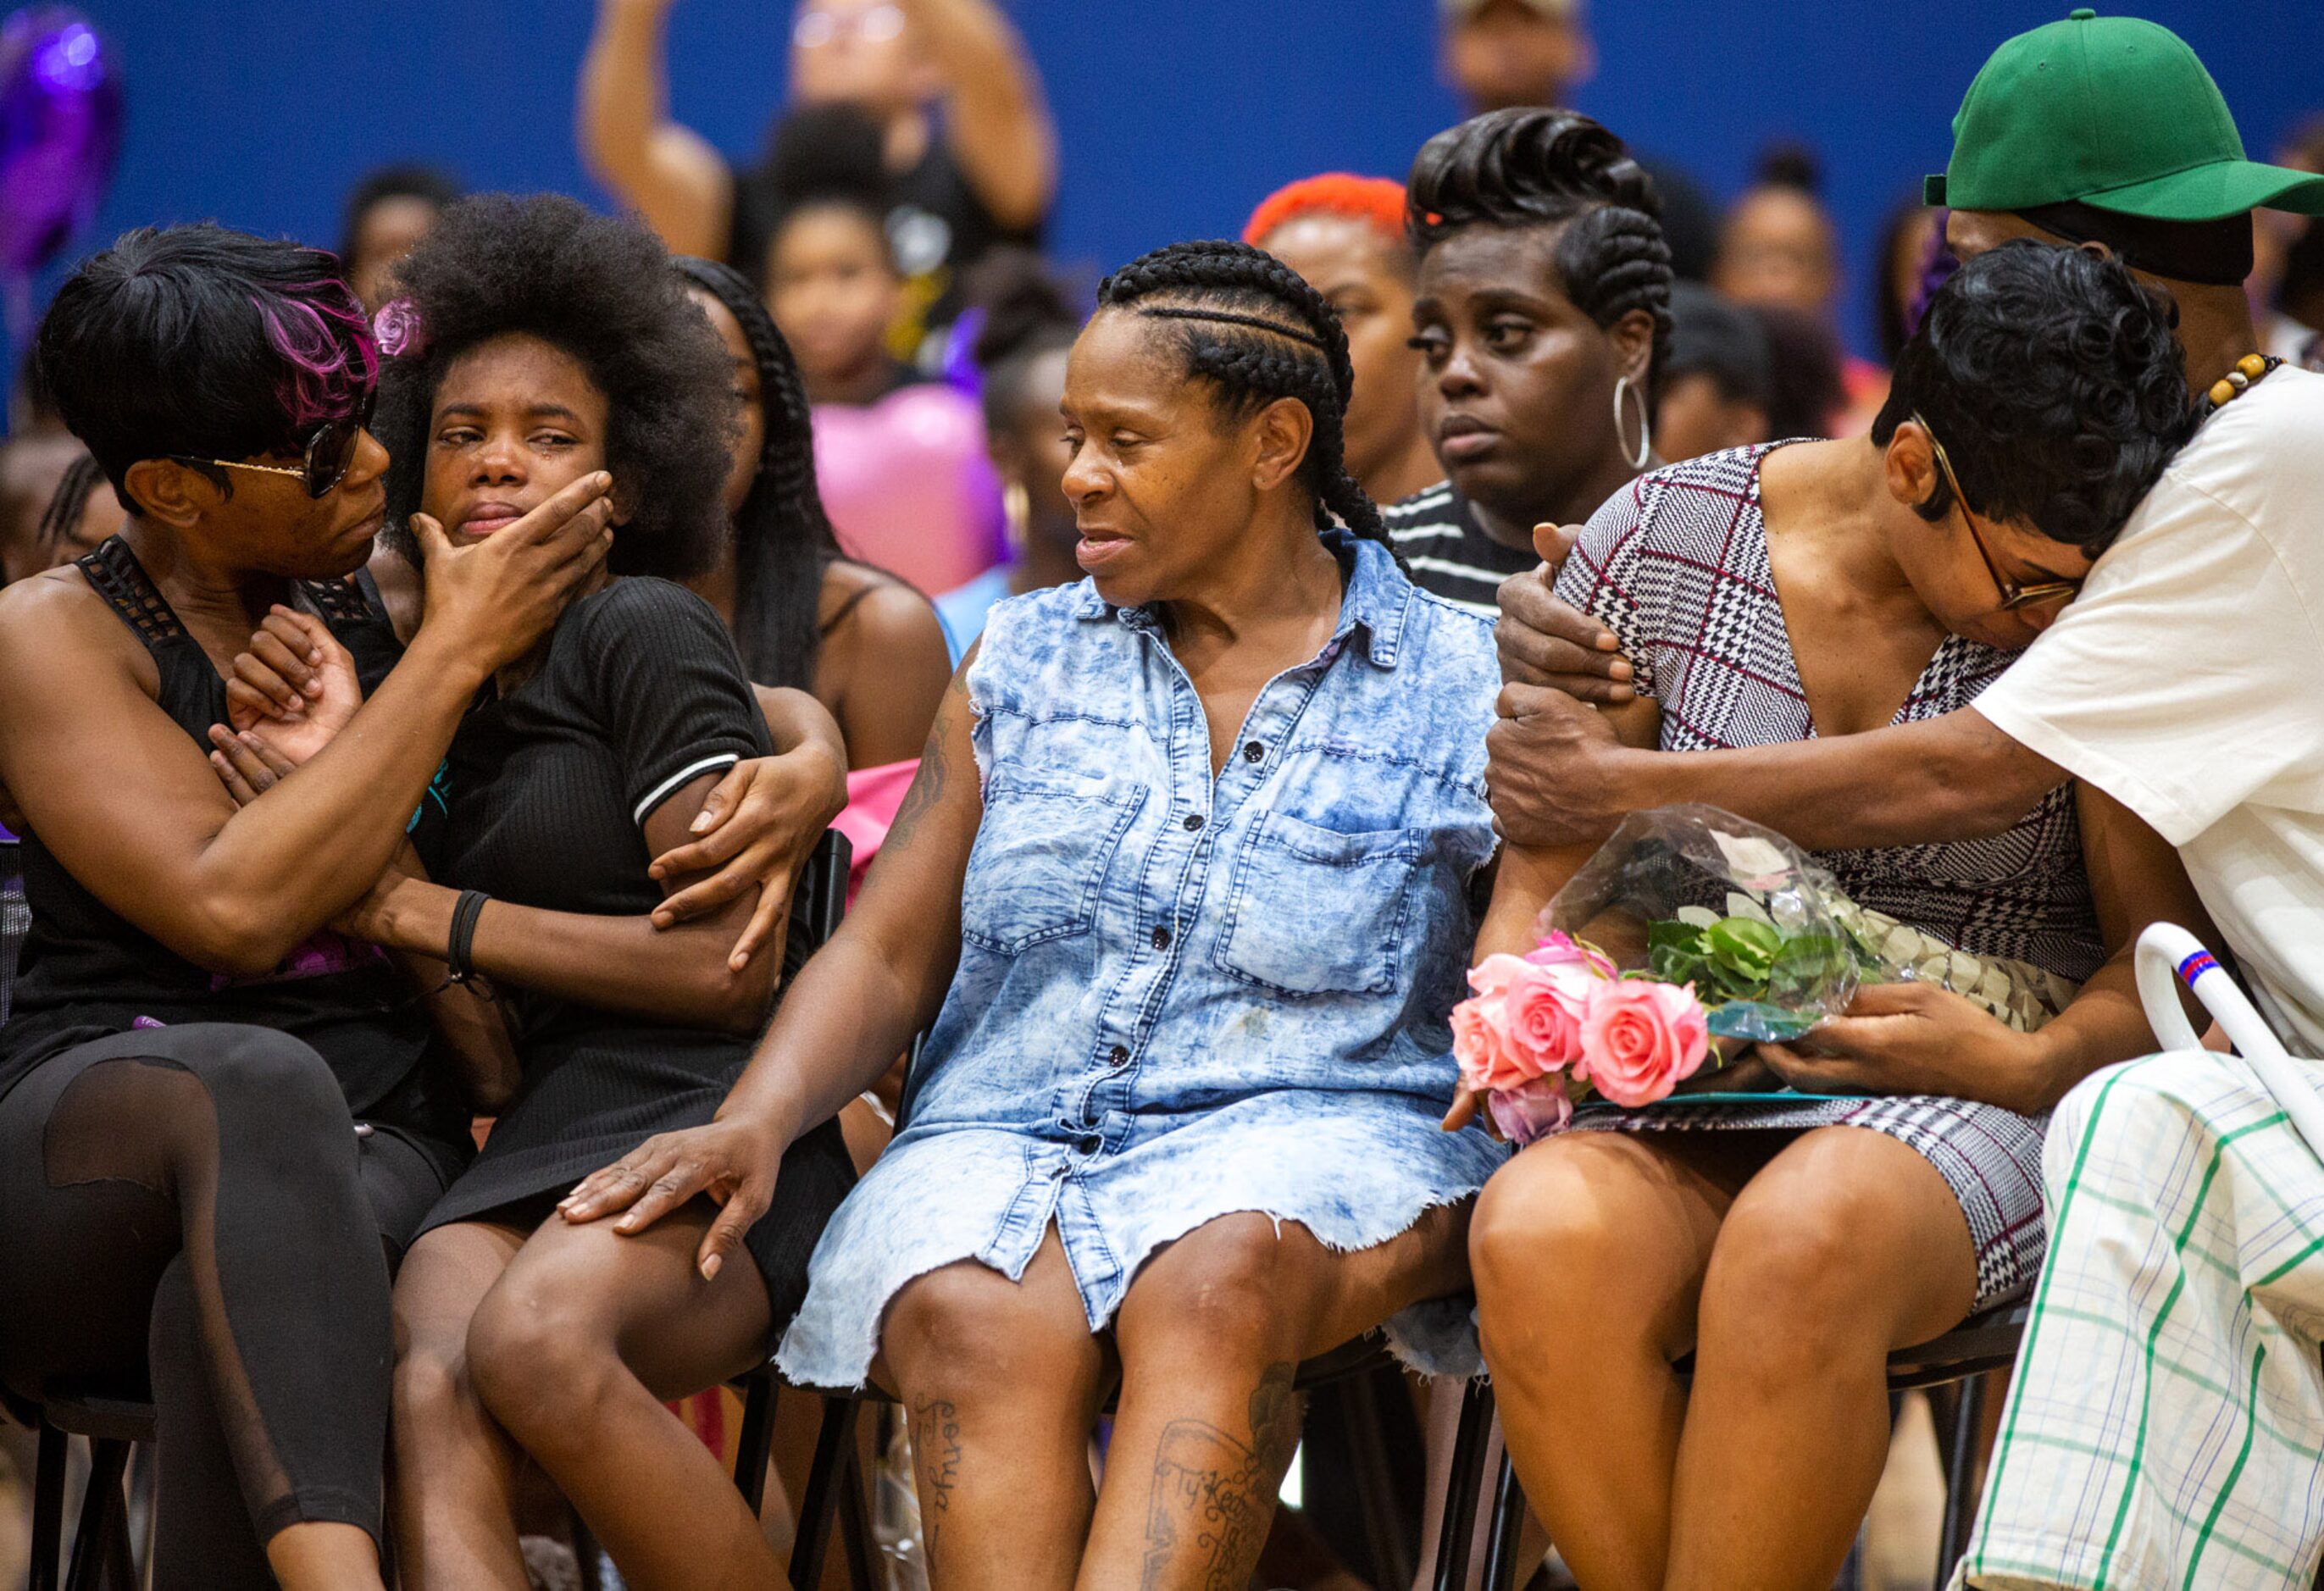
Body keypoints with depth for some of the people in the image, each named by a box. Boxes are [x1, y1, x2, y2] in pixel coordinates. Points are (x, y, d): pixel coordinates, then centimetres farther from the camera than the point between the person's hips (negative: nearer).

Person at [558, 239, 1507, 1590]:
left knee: (1214, 1280, -38)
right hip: (1007, 1138, 3)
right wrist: (754, 1125, -3)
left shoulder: (1455, 690, 8)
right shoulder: (1025, 665, 18)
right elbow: (888, 956, 15)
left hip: (1308, 1136, -2)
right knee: (979, 1327, -33)